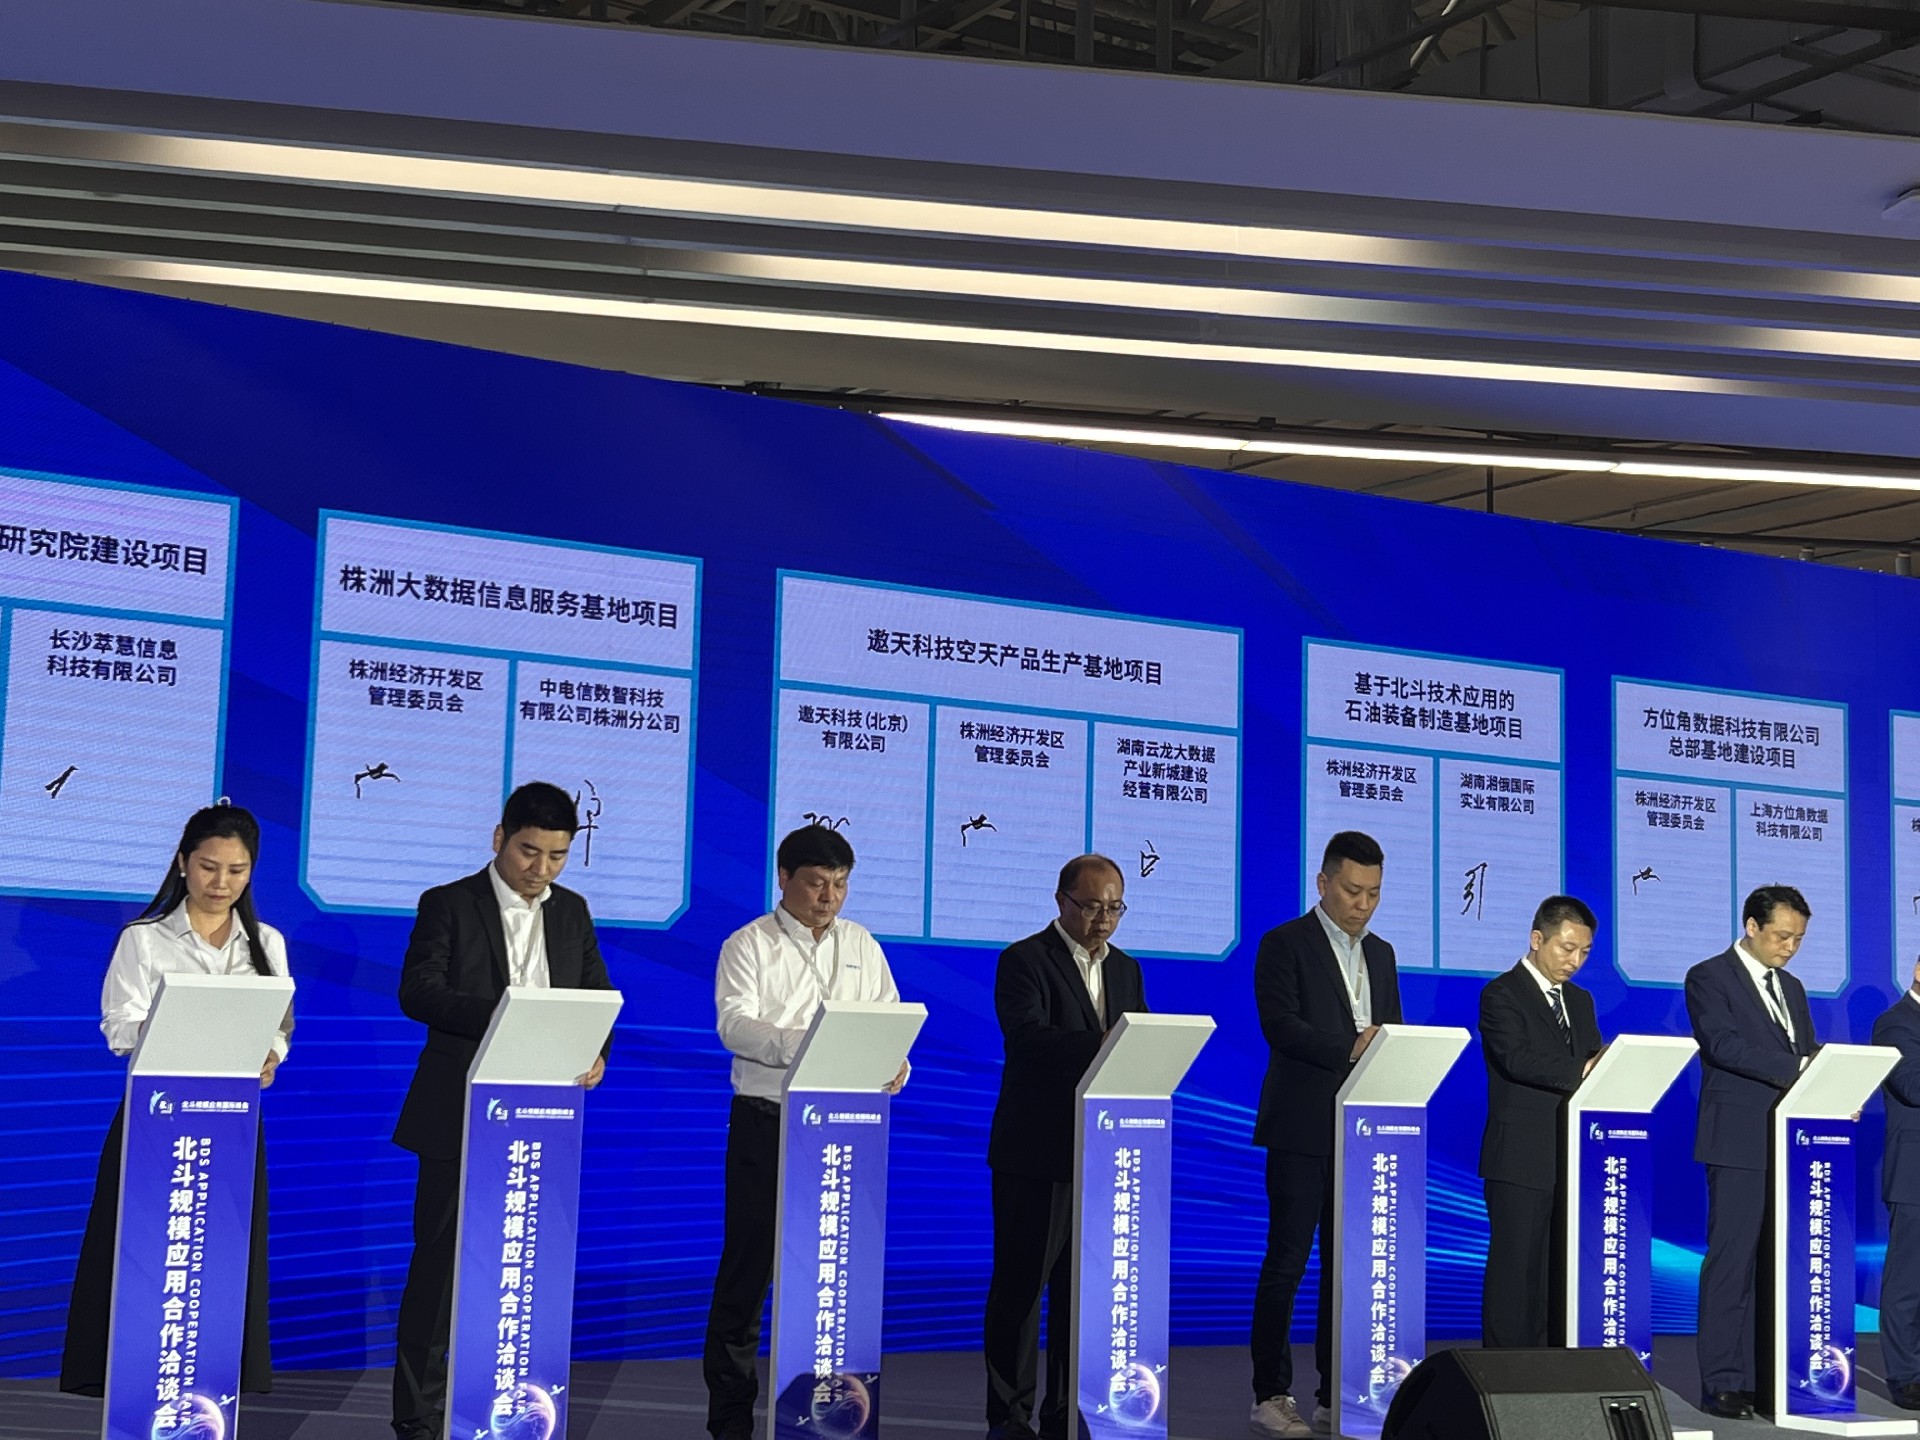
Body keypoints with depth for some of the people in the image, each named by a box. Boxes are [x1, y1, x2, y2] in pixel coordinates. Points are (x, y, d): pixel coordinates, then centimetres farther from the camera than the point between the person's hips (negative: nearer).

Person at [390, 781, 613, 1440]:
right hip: (461, 1116, -4)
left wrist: (596, 1050, -5)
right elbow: (417, 992, -13)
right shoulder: (448, 905, -2)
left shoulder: (573, 913, 13)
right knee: (438, 1264, 0)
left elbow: (598, 995, 16)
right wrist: (504, 1013, -26)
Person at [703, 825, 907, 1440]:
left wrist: (895, 1065, -11)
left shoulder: (861, 945, 14)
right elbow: (735, 1024, -14)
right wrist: (797, 1044, -31)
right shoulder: (749, 945, 0)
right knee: (749, 1263, -1)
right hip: (767, 1119, -4)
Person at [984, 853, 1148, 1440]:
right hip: (1037, 1150, -6)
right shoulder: (1024, 960, -5)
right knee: (1021, 1285, 0)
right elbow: (1026, 1037, -21)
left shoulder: (1125, 969, 16)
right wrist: (1100, 1045, -32)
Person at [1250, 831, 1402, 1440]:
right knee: (1287, 1262, -4)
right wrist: (1348, 1049, -23)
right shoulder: (1284, 944, -2)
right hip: (1303, 1130, -6)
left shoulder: (1380, 954, 18)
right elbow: (1279, 1025, -14)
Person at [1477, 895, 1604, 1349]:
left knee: (1561, 1274, 6)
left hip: (1572, 1158, 7)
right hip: (1521, 1160, -7)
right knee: (1515, 1271, -5)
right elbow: (1517, 1058, -19)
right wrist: (1581, 1071, -27)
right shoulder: (1501, 994, -4)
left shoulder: (1580, 1001, 20)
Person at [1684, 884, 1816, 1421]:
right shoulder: (1709, 978, -2)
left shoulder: (1792, 989, 21)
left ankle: (1766, 1378, 11)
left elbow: (1807, 1061, 18)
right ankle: (1722, 1384, -4)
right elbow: (1723, 1044, -17)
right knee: (1731, 1263, -7)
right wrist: (1795, 1066, -24)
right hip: (1740, 1145, -7)